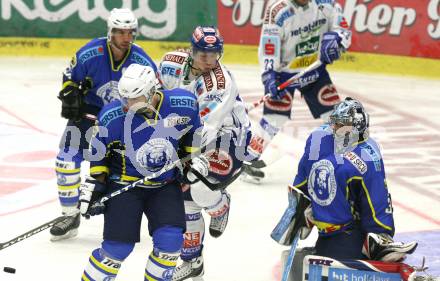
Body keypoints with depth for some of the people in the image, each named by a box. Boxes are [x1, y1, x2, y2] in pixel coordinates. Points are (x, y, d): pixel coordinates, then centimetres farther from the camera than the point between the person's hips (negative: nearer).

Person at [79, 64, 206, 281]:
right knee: (118, 246, -10)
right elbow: (98, 153, -4)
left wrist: (194, 158, 6)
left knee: (170, 239, -12)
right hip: (124, 182, -2)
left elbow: (193, 131, 7)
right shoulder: (113, 117, -20)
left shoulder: (183, 105, -17)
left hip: (165, 183, 2)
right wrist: (94, 184, -5)